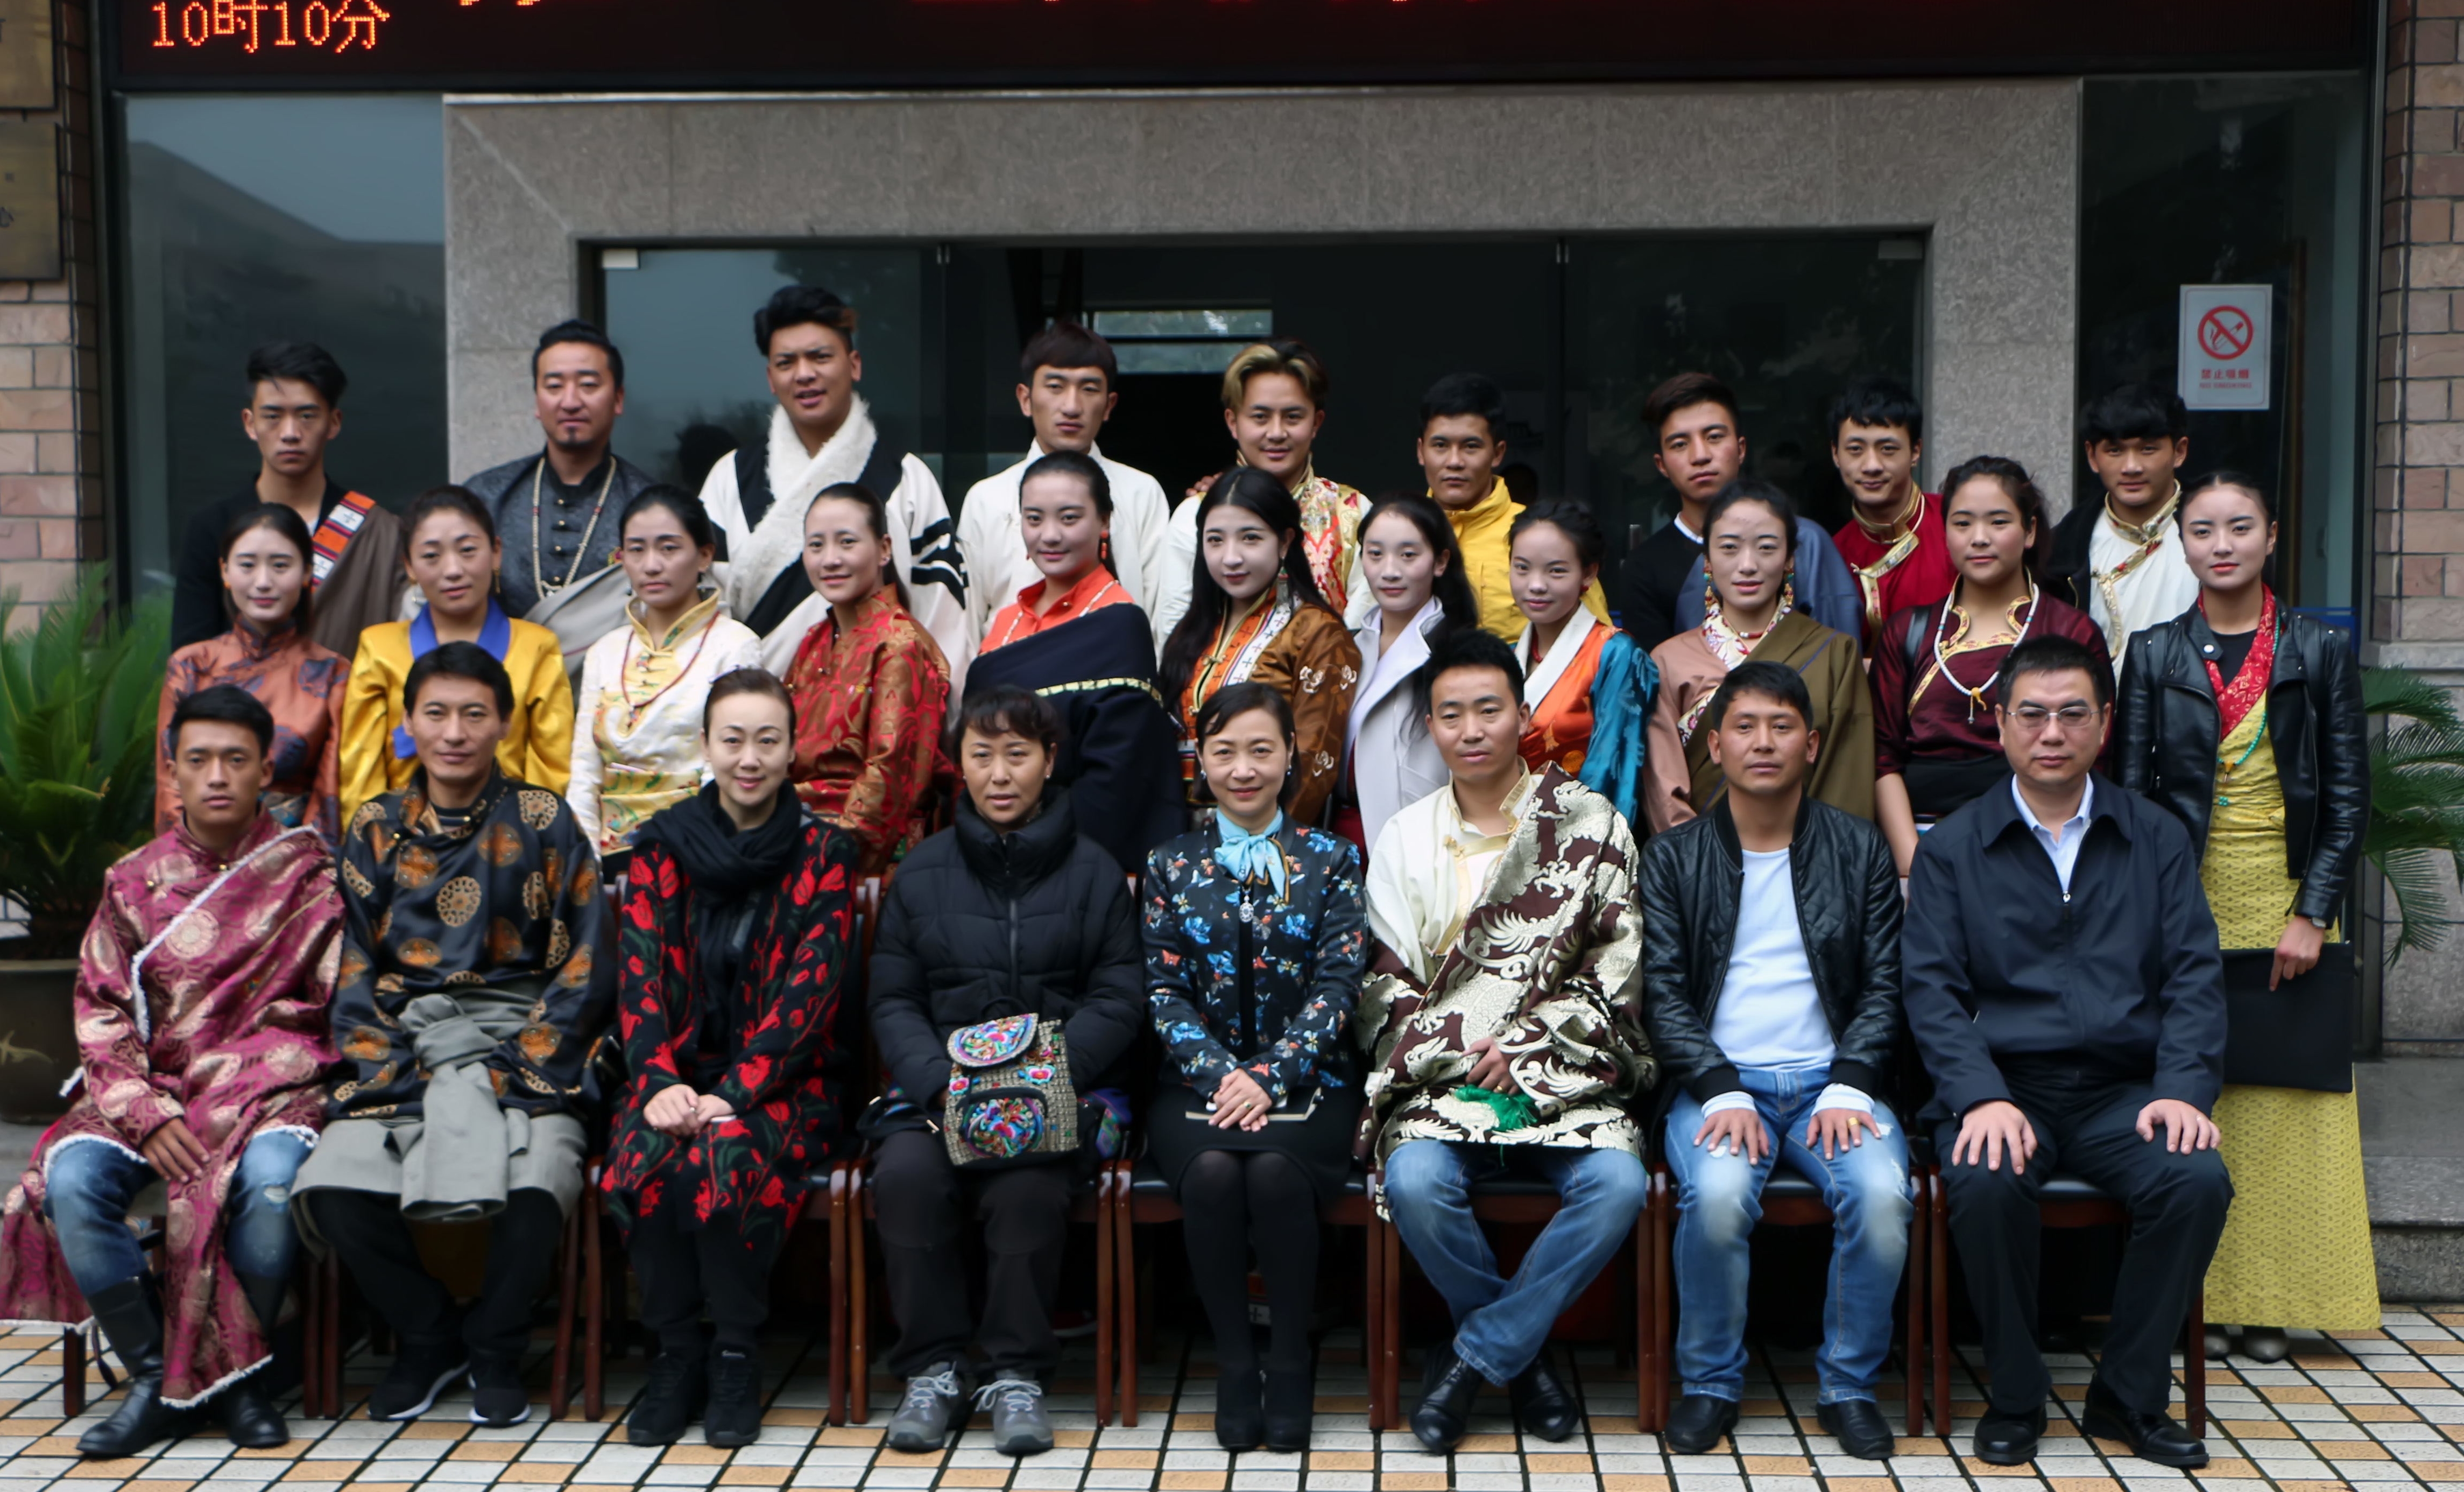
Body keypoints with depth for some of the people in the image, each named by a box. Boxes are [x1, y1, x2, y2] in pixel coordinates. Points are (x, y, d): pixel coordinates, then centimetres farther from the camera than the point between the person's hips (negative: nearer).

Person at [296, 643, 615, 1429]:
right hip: (404, 1048, 3)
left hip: (523, 1044, -2)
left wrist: (511, 1070, -9)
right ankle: (427, 1338, 5)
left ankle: (495, 1349, 1)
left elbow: (585, 970, 1)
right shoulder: (376, 829, 14)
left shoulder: (543, 822, 6)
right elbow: (353, 972, 10)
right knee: (330, 1189, -24)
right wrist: (386, 1075, -6)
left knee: (535, 1189, -31)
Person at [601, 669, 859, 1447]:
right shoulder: (664, 843, 7)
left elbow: (811, 985, -8)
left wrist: (734, 1094, -19)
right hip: (680, 1071, 2)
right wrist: (659, 1083, -17)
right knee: (642, 1158, -30)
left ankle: (737, 1355, -12)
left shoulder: (822, 852, 1)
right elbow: (640, 972, 0)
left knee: (727, 1154, -33)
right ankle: (677, 1352, -9)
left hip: (780, 1082, -2)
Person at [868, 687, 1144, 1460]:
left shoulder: (1094, 873, 10)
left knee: (1028, 1184, -32)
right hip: (938, 1087, 2)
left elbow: (1117, 1000, 2)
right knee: (905, 1173, -29)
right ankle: (932, 1370, -12)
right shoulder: (922, 873, 14)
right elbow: (893, 1001, 8)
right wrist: (942, 1083, -12)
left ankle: (1016, 1374, -14)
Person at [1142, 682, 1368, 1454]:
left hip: (1305, 1080, -1)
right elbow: (1164, 991, 5)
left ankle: (1291, 1364, -13)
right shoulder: (1170, 866, 12)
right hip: (1200, 1081, 1)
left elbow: (1338, 985, -1)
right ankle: (1234, 1363, -12)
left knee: (1276, 1171, -33)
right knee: (1212, 1173, -31)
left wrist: (1269, 1077, -15)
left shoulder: (1331, 860, 9)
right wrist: (1221, 1074, -13)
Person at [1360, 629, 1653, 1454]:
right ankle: (1524, 1352, -4)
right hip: (1440, 1074, 1)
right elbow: (1387, 985, 8)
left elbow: (1615, 969, 2)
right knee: (1416, 1182, -30)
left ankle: (1474, 1357, -12)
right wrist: (1467, 1050, -8)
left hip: (1563, 1072, -1)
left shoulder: (1589, 823, 7)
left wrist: (1525, 1047, -8)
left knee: (1618, 1182, -30)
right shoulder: (1406, 837, 13)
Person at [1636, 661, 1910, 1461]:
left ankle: (1849, 1385, -6)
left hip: (1832, 1077, 1)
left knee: (1882, 1192, -29)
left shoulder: (1860, 850, 11)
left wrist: (1849, 1088, -9)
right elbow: (1662, 994, 0)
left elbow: (1883, 985, 6)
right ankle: (1710, 1383, -8)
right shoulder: (1673, 857, 7)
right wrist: (1721, 1093, -14)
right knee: (1718, 1193, -32)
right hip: (1717, 1079, -1)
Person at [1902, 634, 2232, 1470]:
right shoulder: (1952, 848, 9)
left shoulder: (2158, 839, 14)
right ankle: (2014, 1398, -10)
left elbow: (2195, 977, 6)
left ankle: (2128, 1398, -7)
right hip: (2002, 1083, -2)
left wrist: (2182, 1089, -11)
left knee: (2198, 1180, -28)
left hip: (2125, 1090, 2)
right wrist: (1982, 1099, -17)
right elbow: (1930, 987, -1)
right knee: (1988, 1184, -33)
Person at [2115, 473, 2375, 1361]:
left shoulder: (2321, 651, 3)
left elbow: (2348, 798, 2)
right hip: (2185, 899, 0)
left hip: (2286, 897, 0)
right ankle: (2199, 1298, 8)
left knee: (2283, 1101, 1)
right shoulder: (2154, 654, 5)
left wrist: (2314, 915, -7)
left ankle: (2269, 1300, 11)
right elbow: (2131, 791, 3)